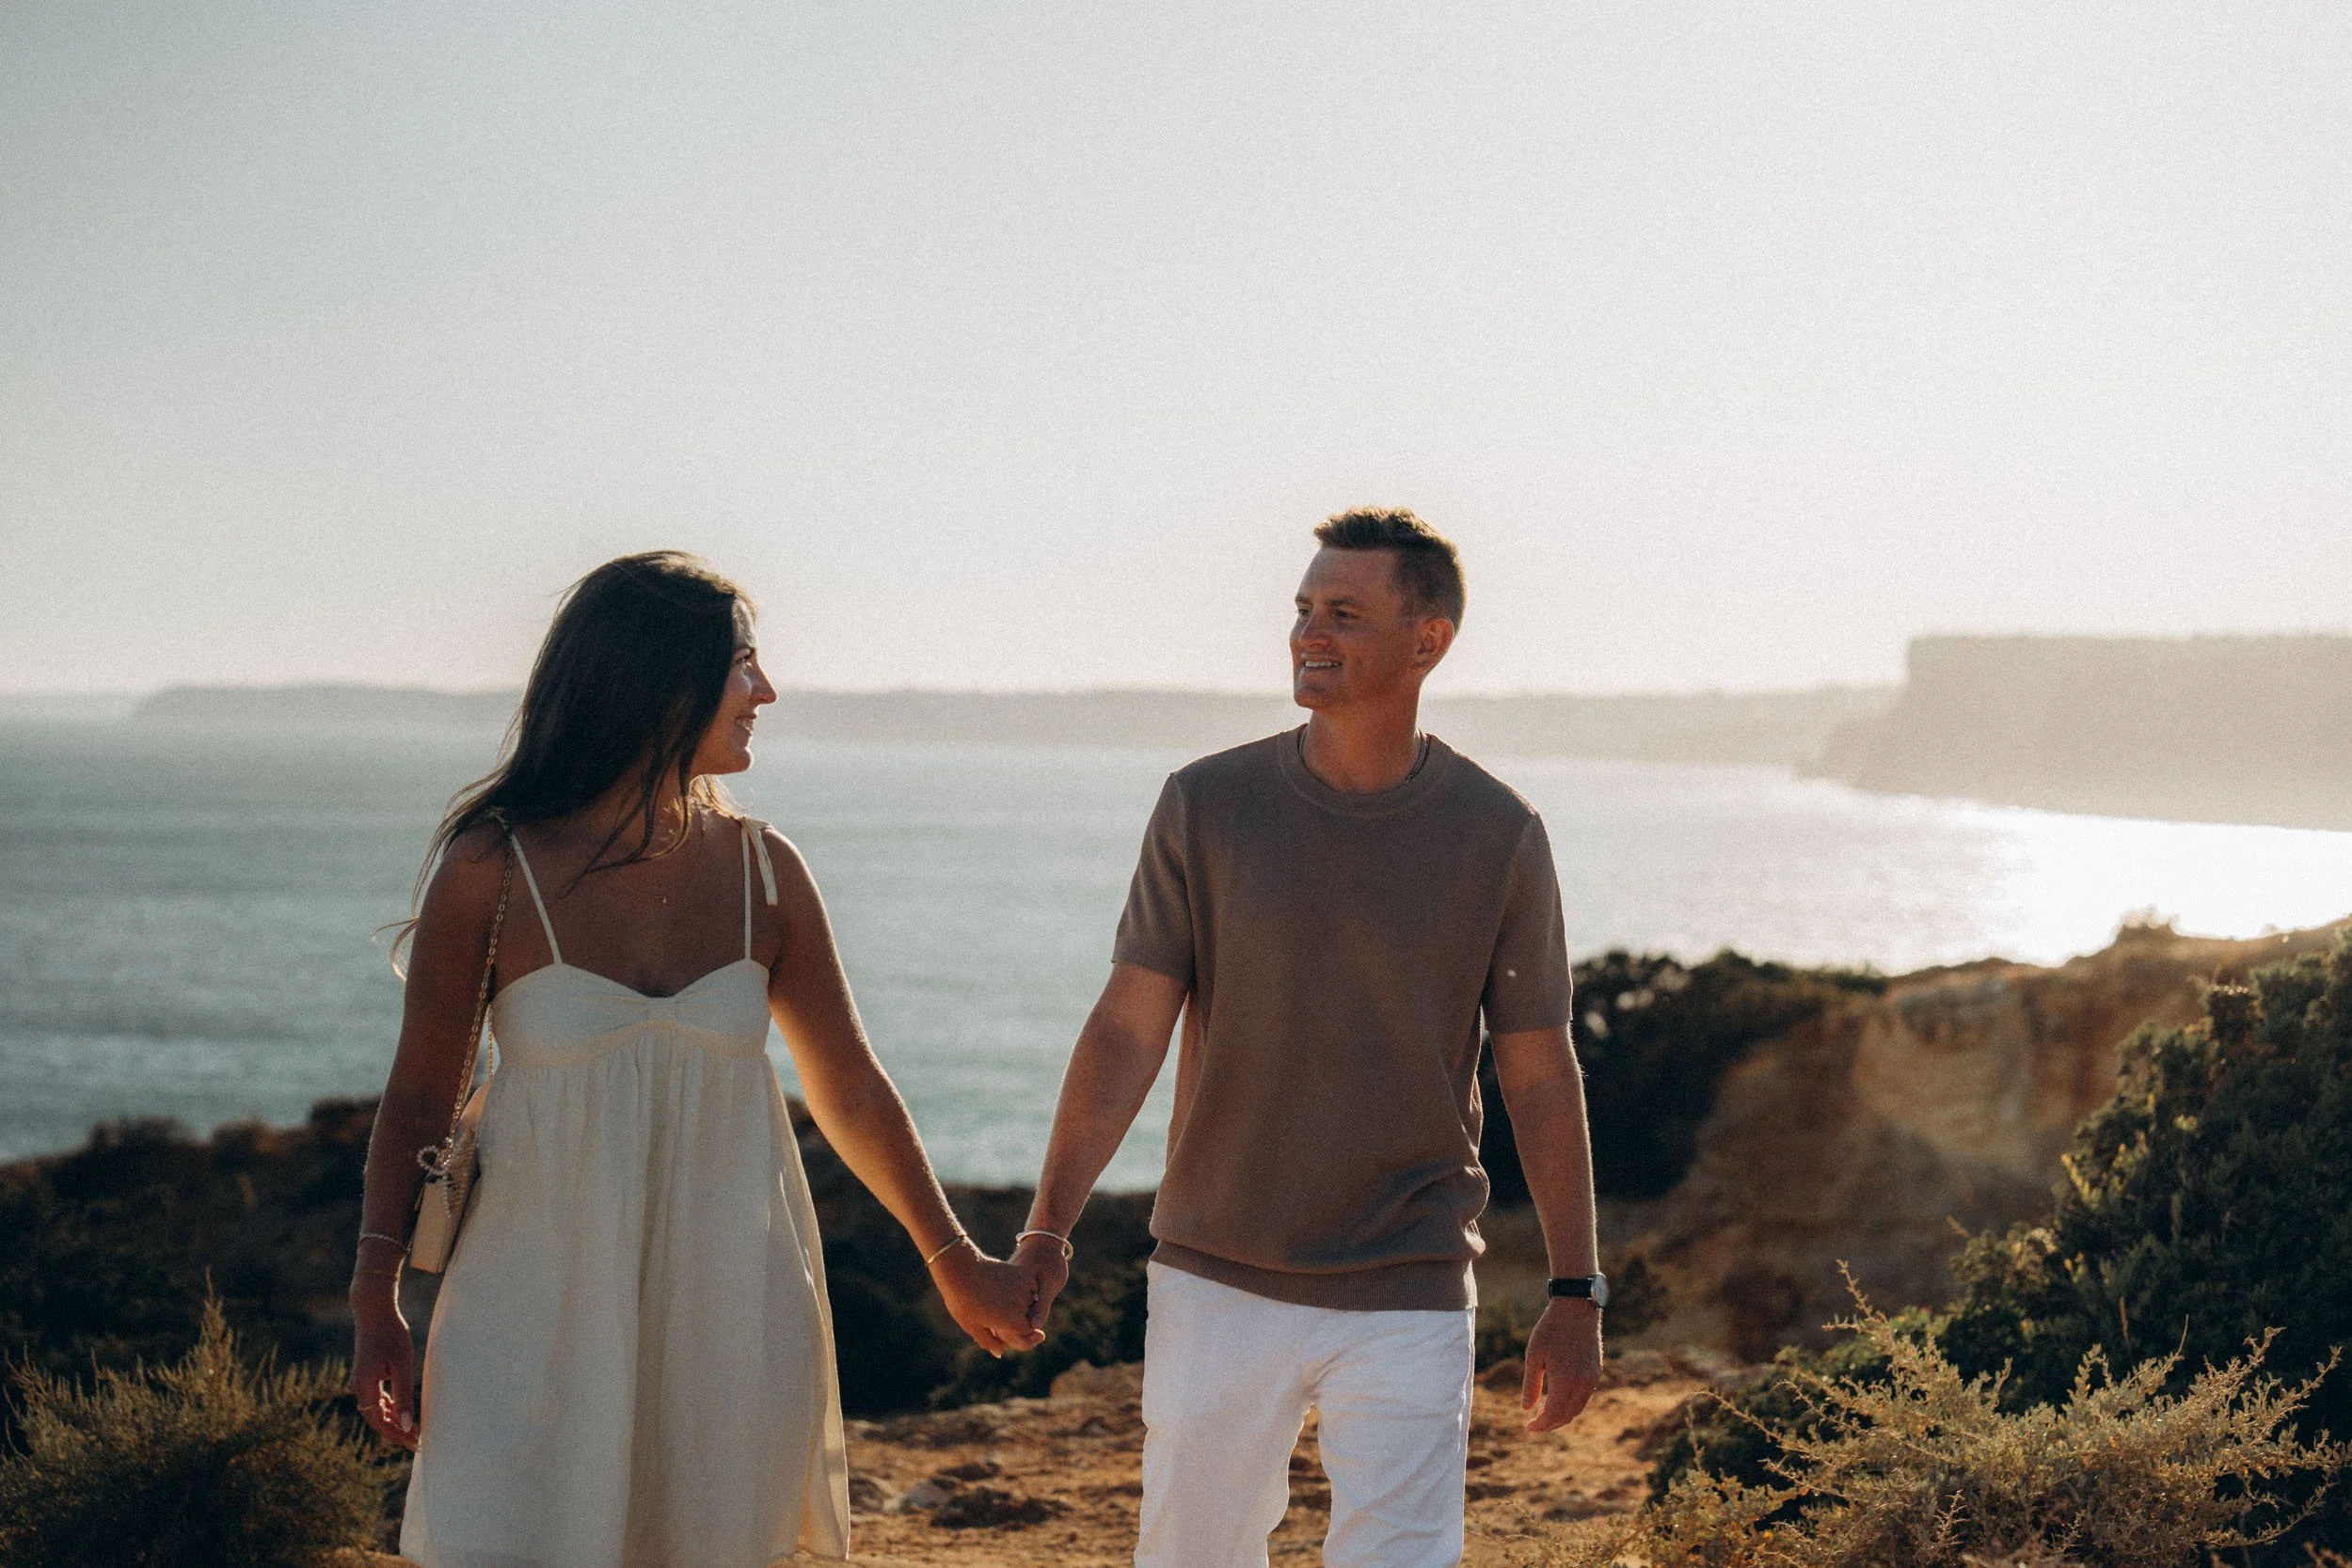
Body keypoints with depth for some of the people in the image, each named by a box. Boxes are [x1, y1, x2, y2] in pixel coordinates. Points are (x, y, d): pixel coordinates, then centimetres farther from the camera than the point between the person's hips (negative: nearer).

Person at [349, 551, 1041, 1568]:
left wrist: (954, 1261, 22)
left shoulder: (762, 871, 2)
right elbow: (419, 1095, 3)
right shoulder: (494, 869, -7)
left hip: (724, 1304, 3)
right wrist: (377, 1302, 4)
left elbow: (849, 1090, 13)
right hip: (544, 1299, -3)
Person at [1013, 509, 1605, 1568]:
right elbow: (1127, 1030, -4)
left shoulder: (1498, 836, -3)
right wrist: (1048, 1230, -12)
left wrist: (1576, 1292, 3)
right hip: (1217, 1283, 1)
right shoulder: (1206, 807, -2)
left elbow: (1539, 1072, 3)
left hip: (1408, 1301, -1)